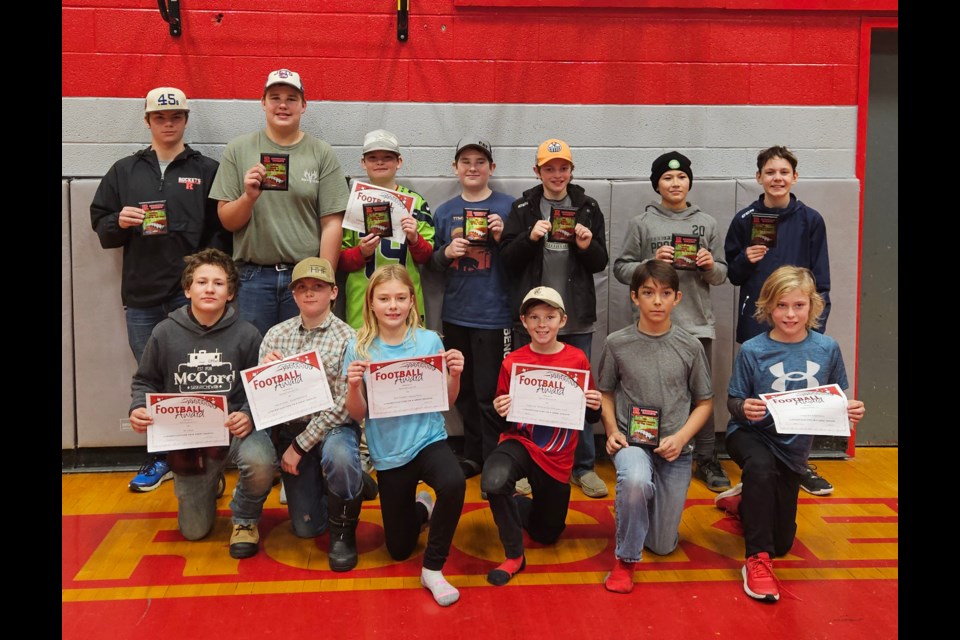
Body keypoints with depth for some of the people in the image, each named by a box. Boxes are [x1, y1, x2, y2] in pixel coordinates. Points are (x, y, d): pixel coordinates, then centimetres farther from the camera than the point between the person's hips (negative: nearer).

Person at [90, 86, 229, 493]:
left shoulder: (207, 170, 6)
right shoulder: (124, 171, 15)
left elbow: (222, 229, 0)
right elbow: (100, 223, 14)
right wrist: (119, 222, -8)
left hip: (192, 292, -3)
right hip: (141, 294, 3)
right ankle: (161, 456, 22)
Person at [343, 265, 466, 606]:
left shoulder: (429, 341, -6)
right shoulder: (359, 348, -7)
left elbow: (447, 402, 1)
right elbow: (358, 414, -4)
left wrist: (455, 375, -18)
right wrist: (353, 385, -23)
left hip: (428, 440, -1)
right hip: (389, 453, 1)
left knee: (454, 483, -36)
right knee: (399, 549, 12)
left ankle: (433, 568, -12)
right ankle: (421, 509, 47)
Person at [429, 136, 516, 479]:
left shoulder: (508, 206, -1)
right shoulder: (444, 211, 10)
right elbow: (433, 264, 12)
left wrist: (502, 237, -16)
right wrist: (447, 252, -8)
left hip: (493, 314, -4)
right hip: (455, 314, 5)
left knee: (489, 393, -4)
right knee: (464, 390, 13)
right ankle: (472, 454, 27)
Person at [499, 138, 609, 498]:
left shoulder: (588, 207, 6)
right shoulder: (523, 208, 3)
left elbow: (600, 263, 6)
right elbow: (506, 259, -2)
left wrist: (588, 246, -13)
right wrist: (530, 237, -18)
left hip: (577, 318, 1)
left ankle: (583, 466, 20)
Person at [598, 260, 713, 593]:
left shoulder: (690, 347, -3)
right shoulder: (617, 343, -4)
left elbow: (704, 402, 5)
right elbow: (606, 393, 8)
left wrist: (681, 437, -10)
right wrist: (612, 430, -8)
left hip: (674, 448, 2)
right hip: (632, 441, -1)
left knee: (663, 545, 5)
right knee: (635, 480, -38)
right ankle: (625, 560, -14)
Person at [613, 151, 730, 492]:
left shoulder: (706, 223, 8)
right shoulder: (641, 223, 2)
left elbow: (721, 275, 11)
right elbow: (621, 268, 0)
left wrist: (710, 265, -10)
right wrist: (651, 264, -16)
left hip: (697, 322, 2)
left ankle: (707, 460, 19)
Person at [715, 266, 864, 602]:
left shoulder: (827, 349, -8)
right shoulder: (752, 351, -15)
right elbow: (733, 401, -9)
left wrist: (851, 410, -19)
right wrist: (743, 408, -31)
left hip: (793, 448, 4)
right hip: (751, 435, -3)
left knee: (781, 543, 12)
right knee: (761, 465, -41)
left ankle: (744, 500, 45)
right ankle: (757, 561, -26)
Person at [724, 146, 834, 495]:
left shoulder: (810, 220, 3)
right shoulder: (745, 220, 4)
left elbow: (821, 279, 4)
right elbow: (731, 274, 9)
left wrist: (817, 322, -3)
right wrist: (745, 260, -11)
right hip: (755, 324, 0)